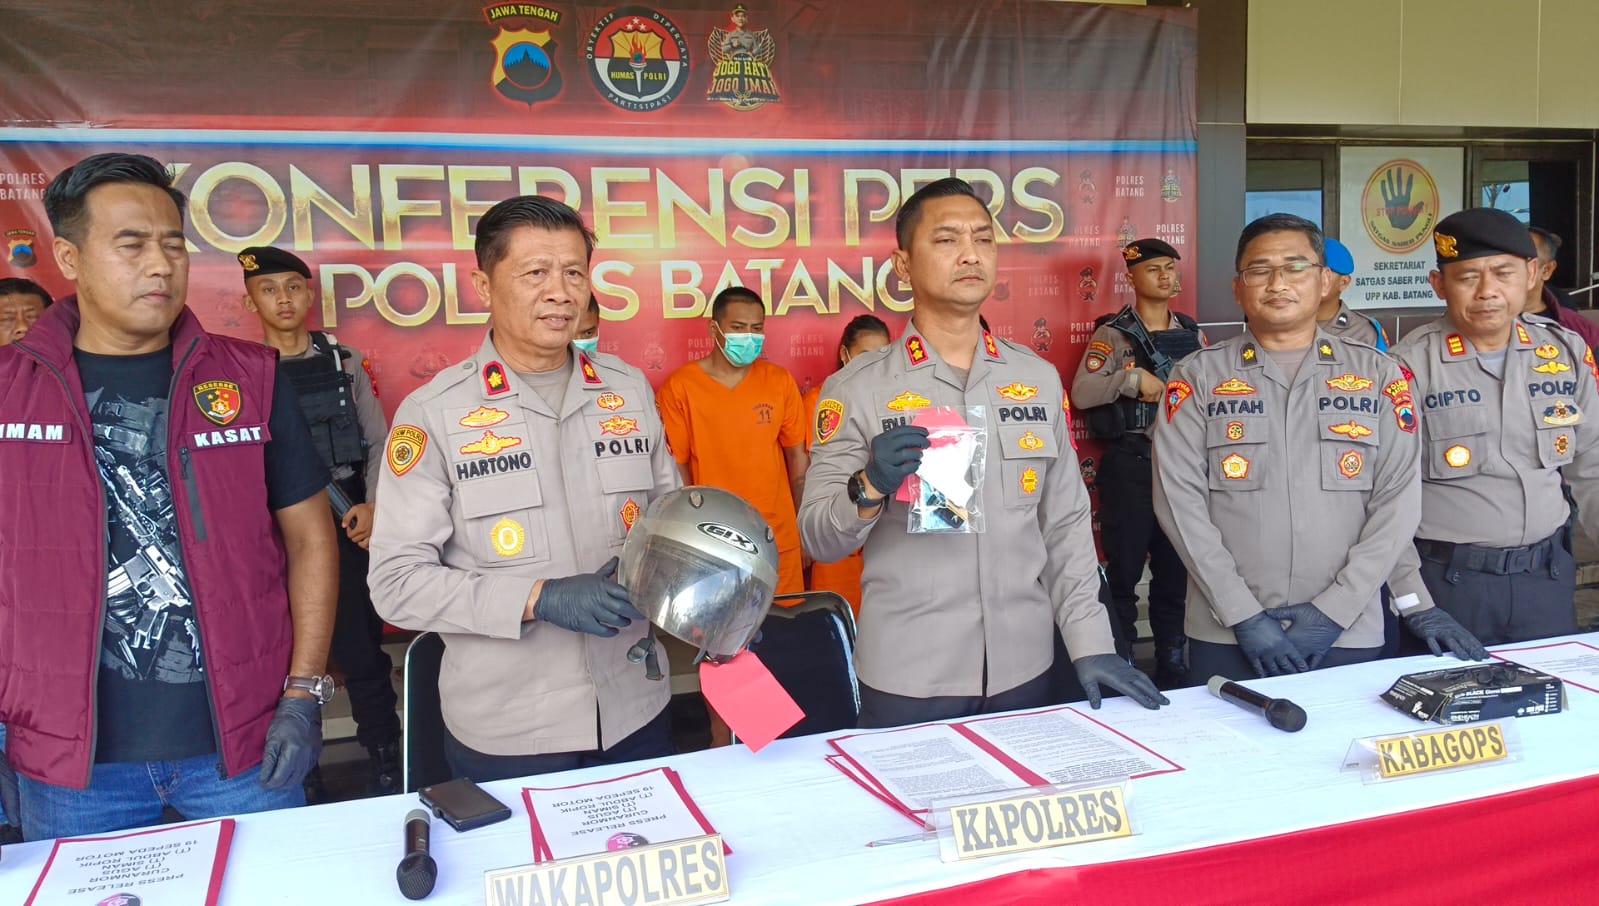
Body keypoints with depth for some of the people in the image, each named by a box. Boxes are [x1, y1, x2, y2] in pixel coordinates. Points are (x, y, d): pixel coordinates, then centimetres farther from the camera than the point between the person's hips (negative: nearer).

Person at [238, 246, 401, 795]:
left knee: (360, 647, 1)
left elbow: (378, 443, 6)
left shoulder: (345, 364, 6)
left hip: (345, 523, 0)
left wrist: (373, 505, -7)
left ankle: (385, 761, 14)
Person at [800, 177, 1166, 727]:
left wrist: (1091, 643, 2)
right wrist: (868, 489, -25)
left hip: (1024, 671, 4)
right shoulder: (857, 388, -6)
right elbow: (818, 539, -6)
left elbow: (1065, 524, 8)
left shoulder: (1040, 379, 5)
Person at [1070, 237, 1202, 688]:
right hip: (1130, 462, -4)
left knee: (1176, 568, 11)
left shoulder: (1191, 333, 12)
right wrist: (1134, 380, -19)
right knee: (1123, 568, 0)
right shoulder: (1113, 333, -2)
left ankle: (1173, 667, 22)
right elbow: (1081, 393, -13)